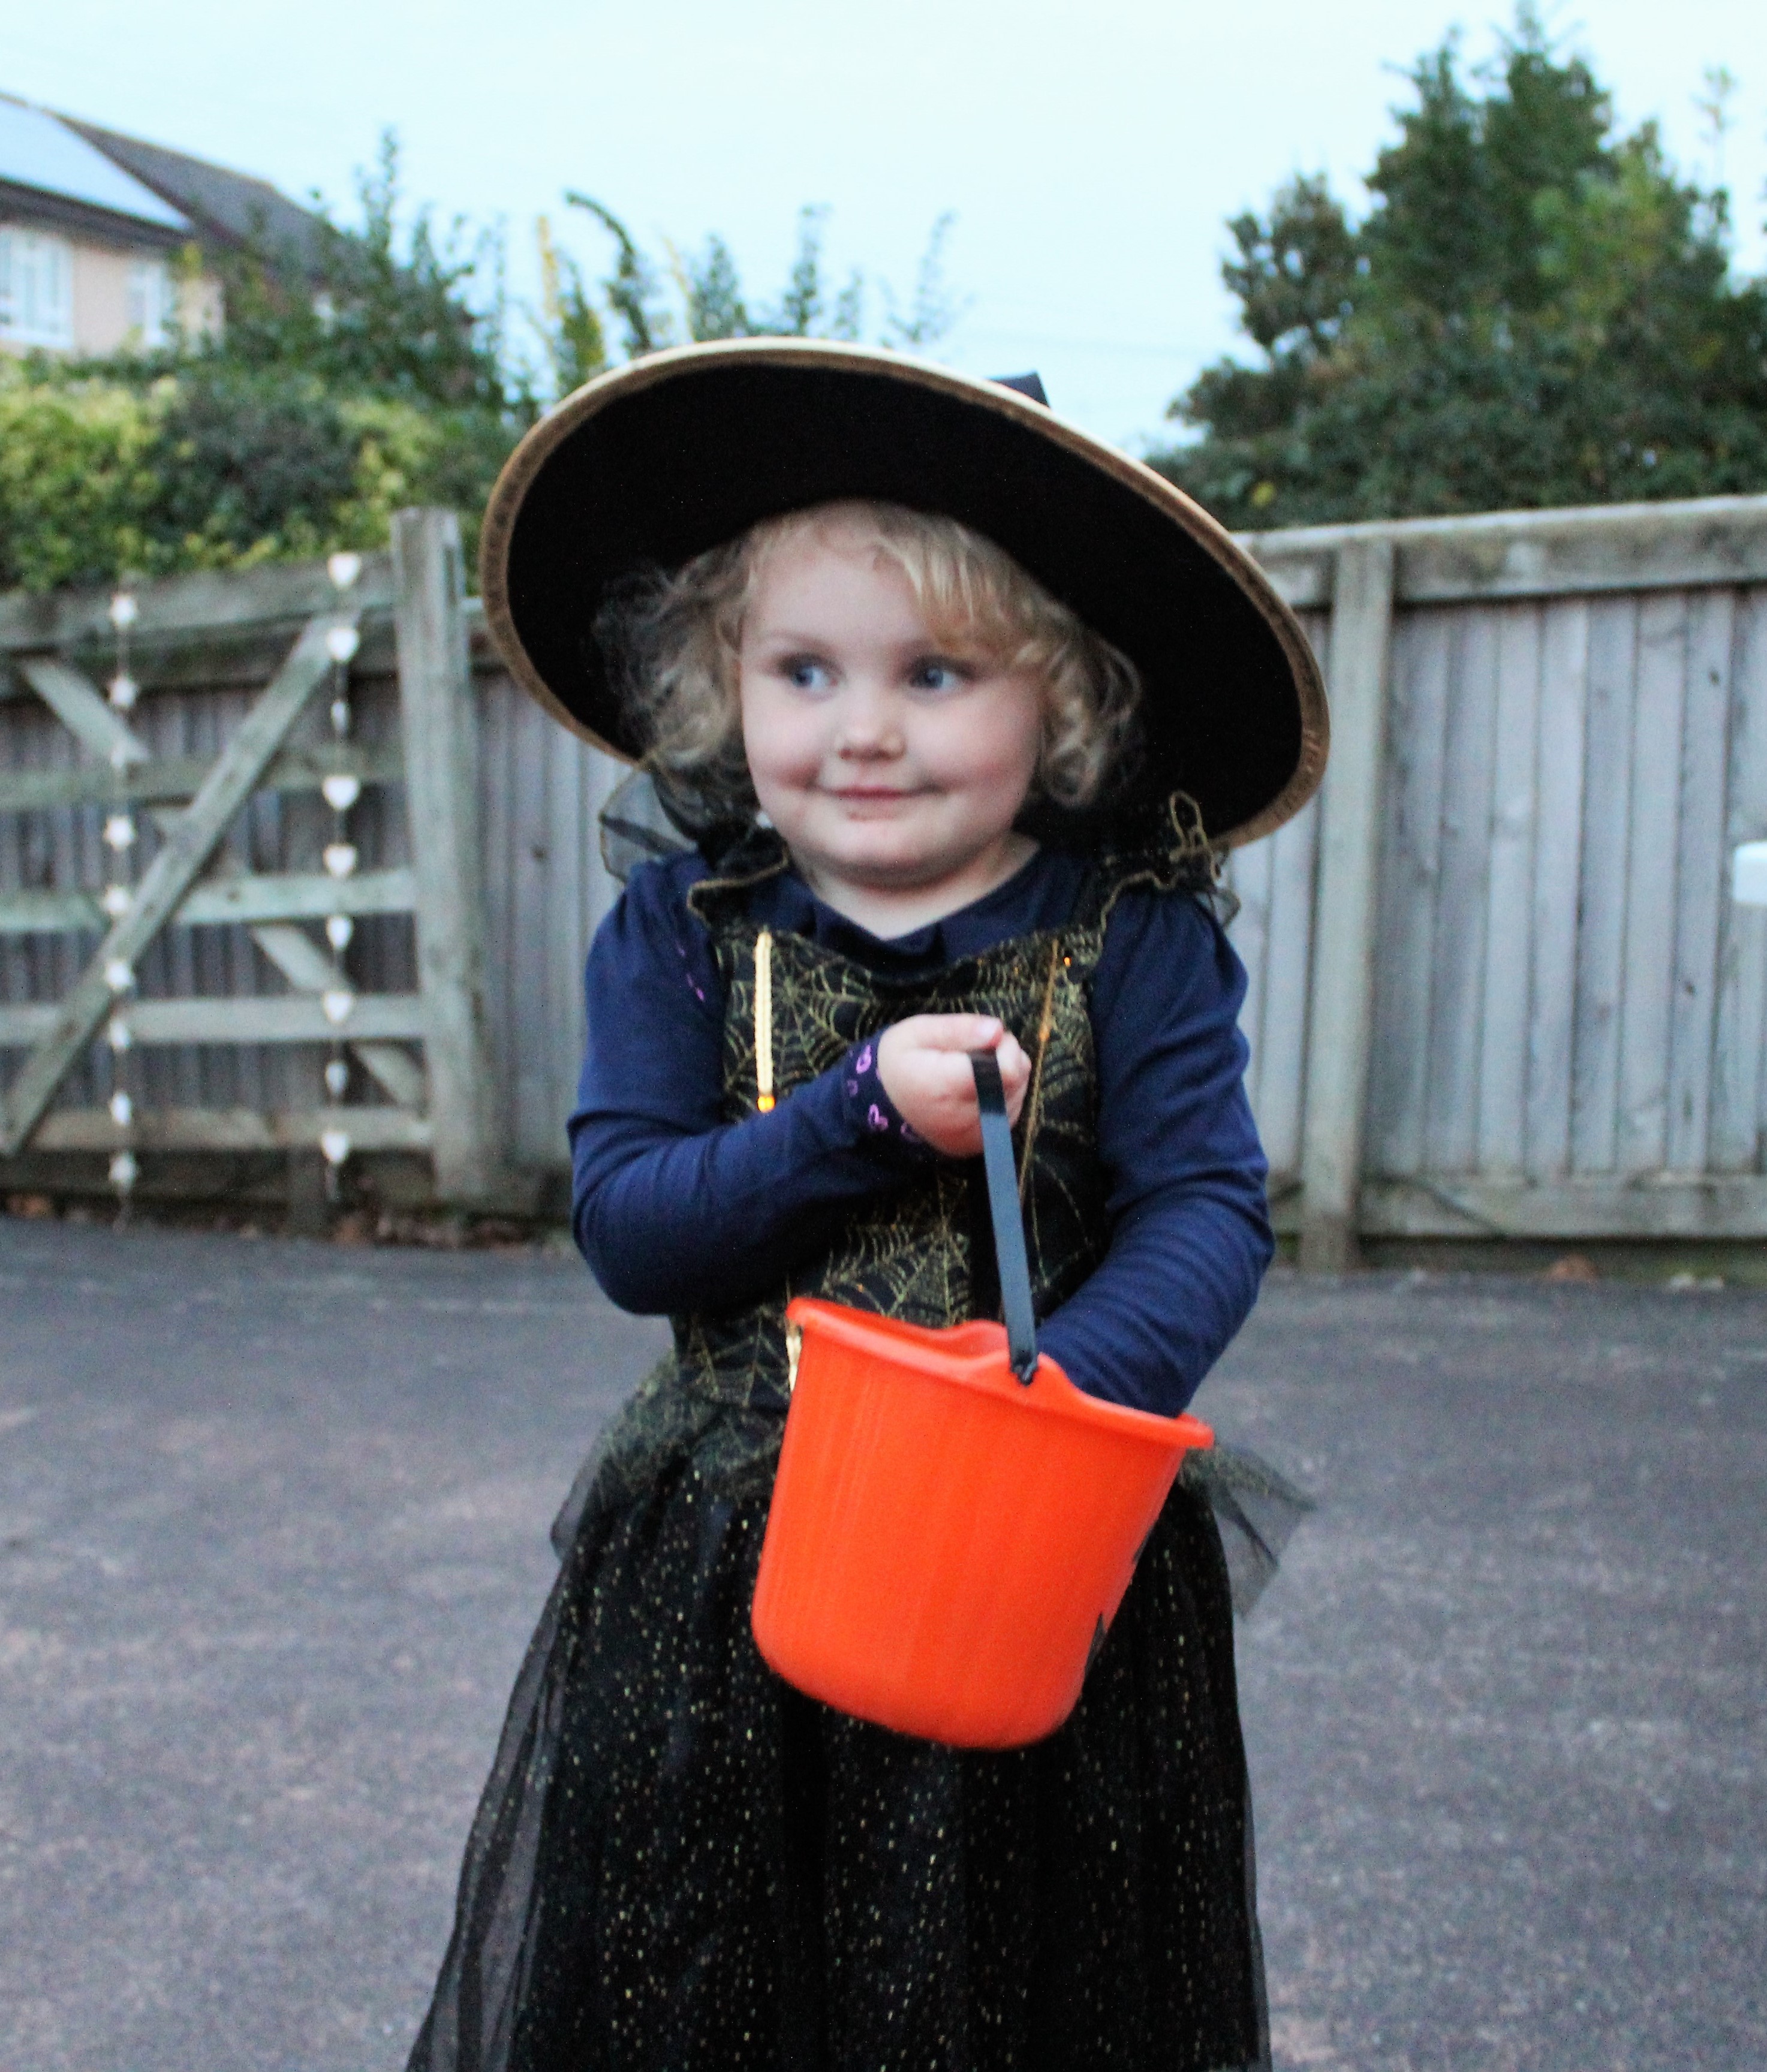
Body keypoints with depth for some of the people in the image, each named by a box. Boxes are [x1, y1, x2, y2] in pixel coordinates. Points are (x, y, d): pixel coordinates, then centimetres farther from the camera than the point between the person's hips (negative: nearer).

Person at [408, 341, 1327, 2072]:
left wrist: (1070, 1384, -33)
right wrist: (864, 1115, -23)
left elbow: (1210, 1212, -13)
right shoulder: (679, 933, -2)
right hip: (720, 1574, 1)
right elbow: (626, 1224, -9)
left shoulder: (1136, 945, -6)